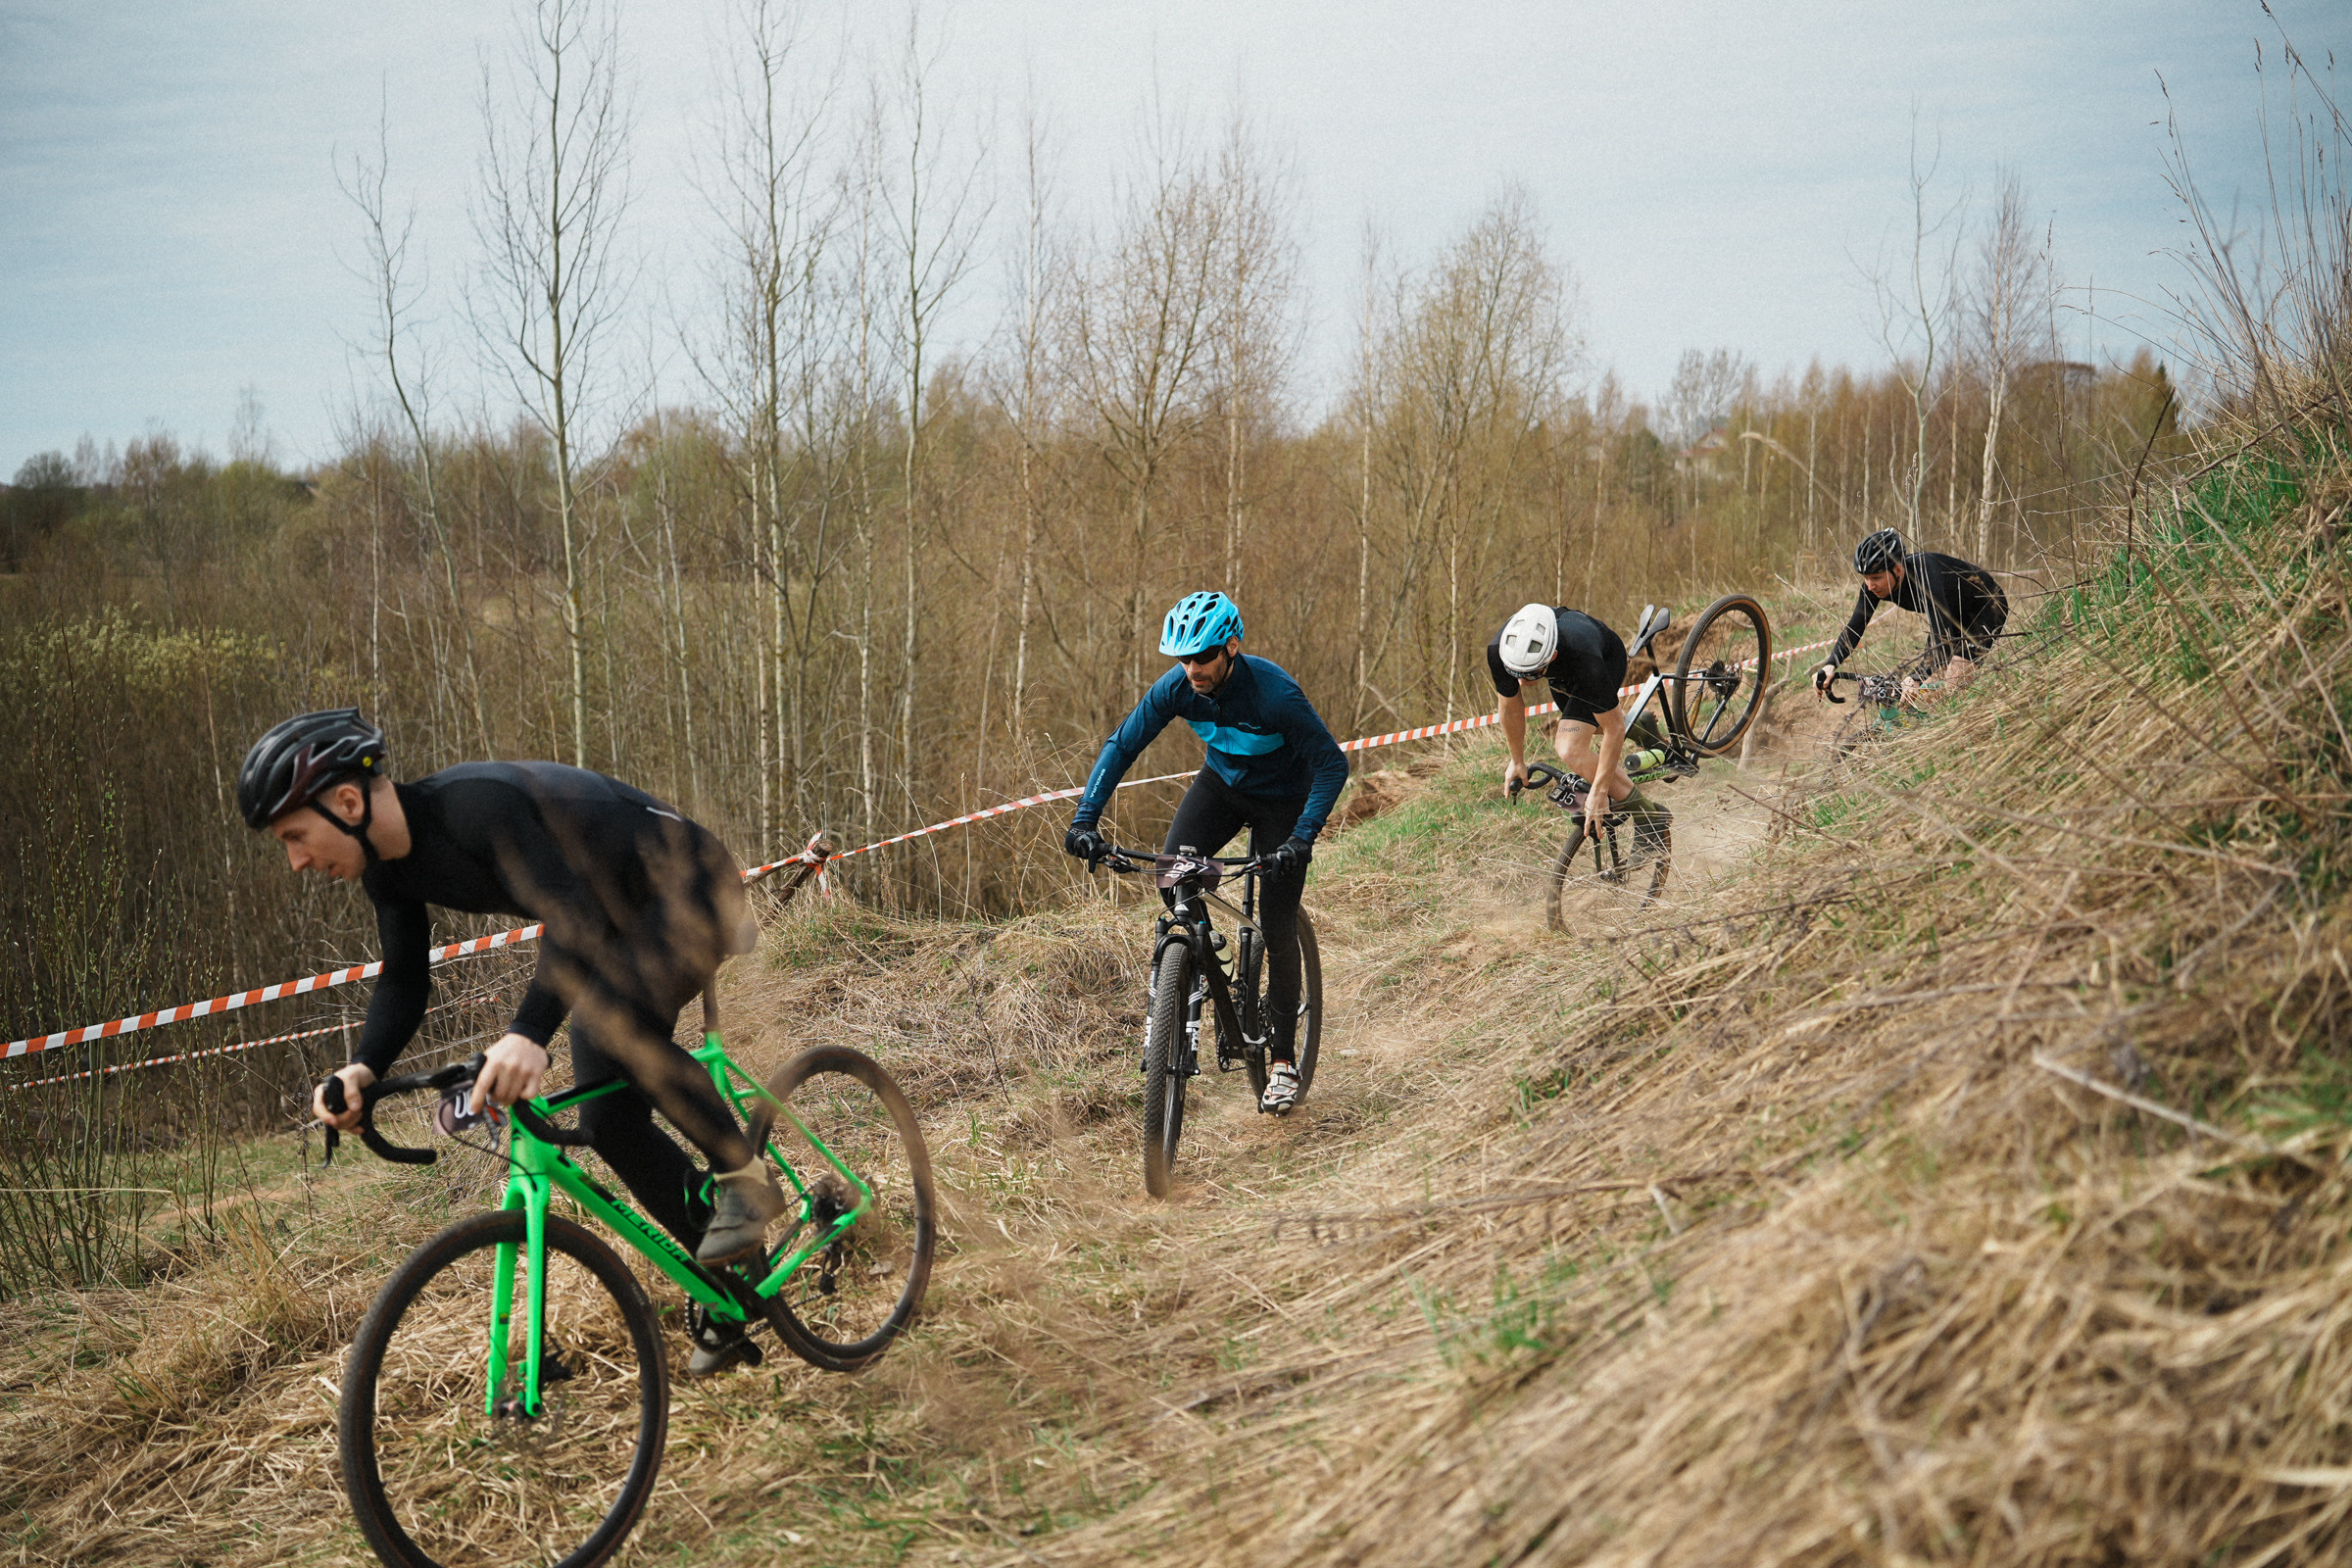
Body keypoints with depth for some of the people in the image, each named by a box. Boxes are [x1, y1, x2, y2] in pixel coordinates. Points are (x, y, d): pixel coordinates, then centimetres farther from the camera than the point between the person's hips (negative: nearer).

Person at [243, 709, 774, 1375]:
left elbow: (574, 916, -44)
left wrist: (528, 1035, -58)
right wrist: (361, 1070, -19)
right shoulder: (389, 869, -6)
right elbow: (403, 983, 1)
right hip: (620, 929, 9)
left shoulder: (474, 803, -35)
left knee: (617, 1024, -35)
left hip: (690, 886, -9)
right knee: (609, 1123, 2)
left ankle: (747, 1175, -14)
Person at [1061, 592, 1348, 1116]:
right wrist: (1085, 818, -26)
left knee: (1277, 925, -10)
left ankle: (1283, 1060, 0)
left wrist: (1303, 838, -42)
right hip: (1223, 783, 4)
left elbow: (1331, 764, -30)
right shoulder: (1177, 688, -22)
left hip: (1283, 798, -4)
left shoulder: (1275, 693, -35)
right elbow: (1121, 745, -15)